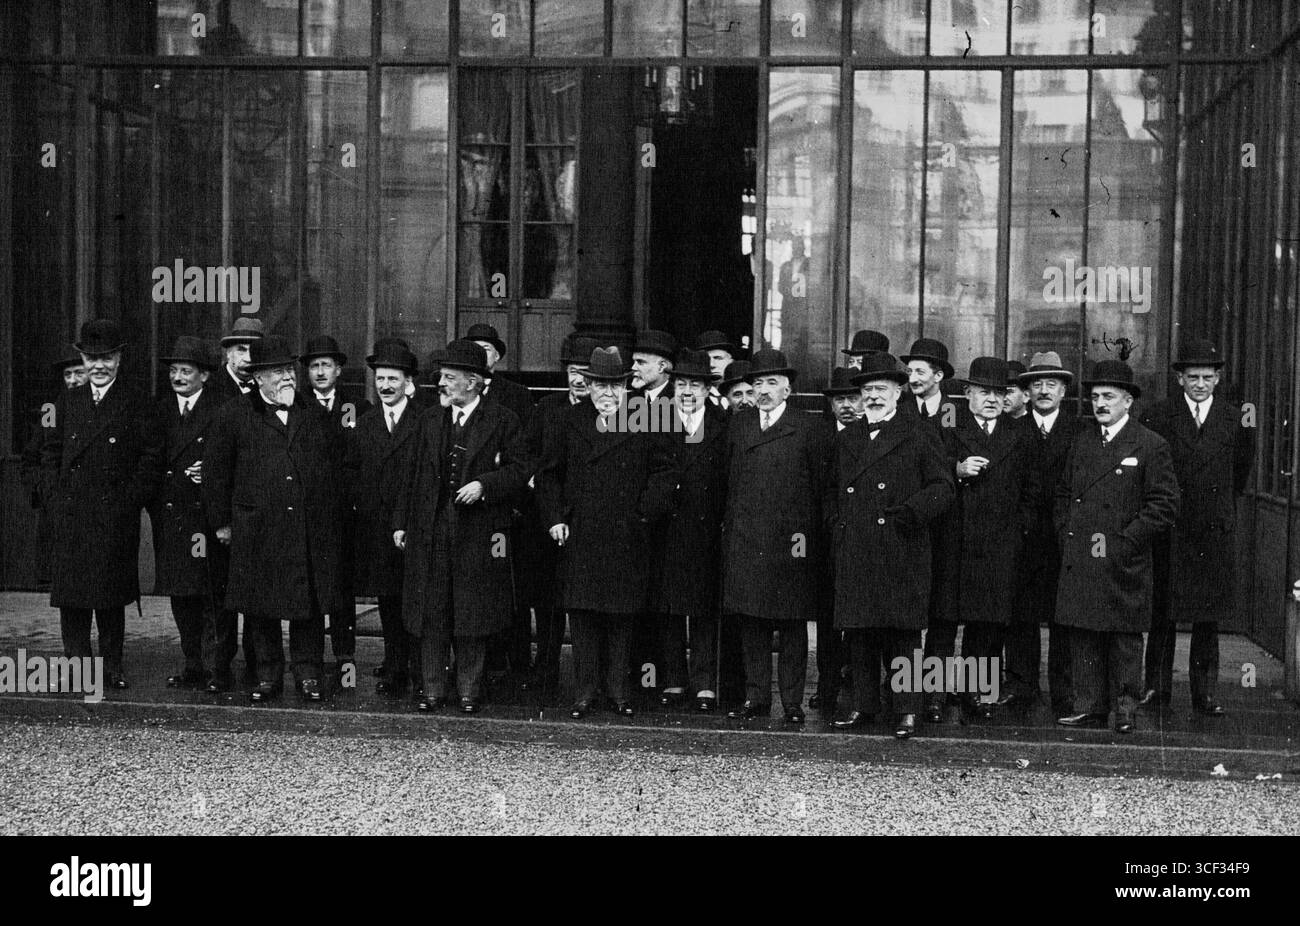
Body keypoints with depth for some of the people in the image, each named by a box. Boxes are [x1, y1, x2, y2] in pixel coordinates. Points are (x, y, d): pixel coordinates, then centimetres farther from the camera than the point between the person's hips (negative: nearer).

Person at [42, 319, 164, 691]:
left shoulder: (137, 403, 0)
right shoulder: (68, 402, 13)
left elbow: (151, 458, -2)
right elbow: (50, 451, 19)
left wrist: (130, 500, -8)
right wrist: (61, 490, 6)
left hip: (115, 517, -3)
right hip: (69, 517, 3)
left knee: (111, 597, 1)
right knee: (70, 597, 1)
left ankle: (112, 669, 11)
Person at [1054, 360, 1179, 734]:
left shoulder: (1151, 446, -4)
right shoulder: (1081, 441, 13)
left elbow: (1165, 504, -7)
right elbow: (1063, 493, 21)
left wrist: (1122, 542, -11)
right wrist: (1066, 535, 7)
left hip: (1124, 566, -5)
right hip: (1078, 562, 5)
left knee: (1124, 639, 2)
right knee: (1083, 638, 5)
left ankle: (1125, 709, 10)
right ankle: (1090, 707, 11)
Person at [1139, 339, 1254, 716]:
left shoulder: (1235, 419, 5)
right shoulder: (1157, 416, -2)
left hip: (1215, 531, 2)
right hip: (1169, 529, -2)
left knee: (1209, 617, 5)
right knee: (1162, 613, 3)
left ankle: (1204, 693, 12)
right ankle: (1157, 686, 13)